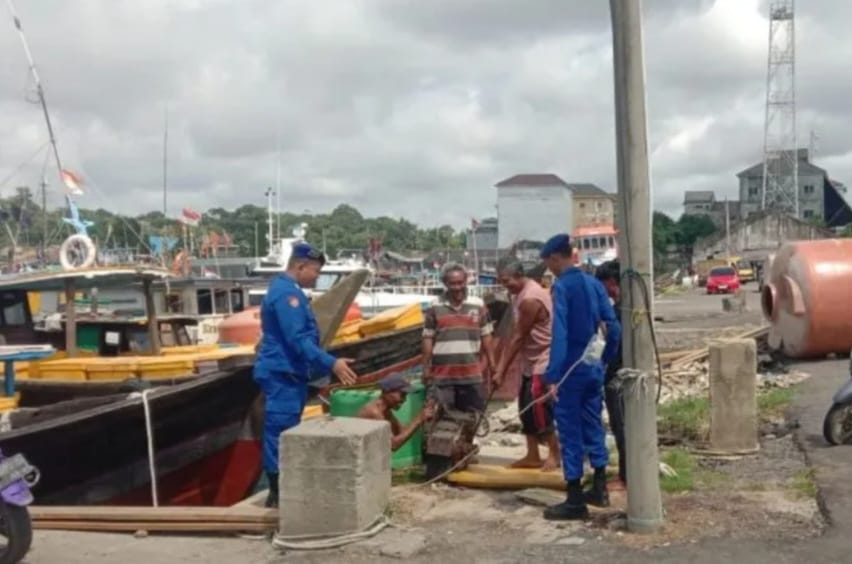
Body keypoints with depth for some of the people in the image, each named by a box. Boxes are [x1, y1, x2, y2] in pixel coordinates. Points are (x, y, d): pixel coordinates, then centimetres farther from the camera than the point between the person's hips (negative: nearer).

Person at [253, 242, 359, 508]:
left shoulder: (288, 290, 17)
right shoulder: (287, 293, -17)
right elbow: (297, 340, -25)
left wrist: (324, 367, 29)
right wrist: (331, 363, -28)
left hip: (289, 374, 11)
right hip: (282, 375, -11)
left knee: (285, 434, 15)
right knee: (281, 434, -6)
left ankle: (283, 490, 23)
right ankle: (278, 494, -1)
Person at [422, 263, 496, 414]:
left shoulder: (478, 307, 3)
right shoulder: (434, 309, -2)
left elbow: (486, 338, 8)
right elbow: (428, 340, 2)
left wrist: (492, 365, 5)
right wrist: (426, 368, 0)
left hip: (471, 373, 2)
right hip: (442, 374, -1)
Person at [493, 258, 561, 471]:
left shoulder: (530, 299, -24)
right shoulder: (520, 294, 7)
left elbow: (518, 338, -21)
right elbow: (515, 335, 10)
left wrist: (502, 371, -17)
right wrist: (501, 365, 6)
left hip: (544, 362, -10)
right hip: (530, 362, 10)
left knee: (540, 410, -5)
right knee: (527, 409, 11)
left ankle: (554, 454, 9)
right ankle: (532, 456, 18)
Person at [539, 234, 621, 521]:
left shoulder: (561, 287, -14)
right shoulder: (594, 283, 7)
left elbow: (559, 333, -21)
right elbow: (612, 325, 8)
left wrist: (552, 375, -21)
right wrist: (607, 360, 16)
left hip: (571, 370, -7)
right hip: (594, 367, 7)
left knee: (570, 433, 0)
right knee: (593, 425, 18)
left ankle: (575, 501, 5)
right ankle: (599, 488, 26)